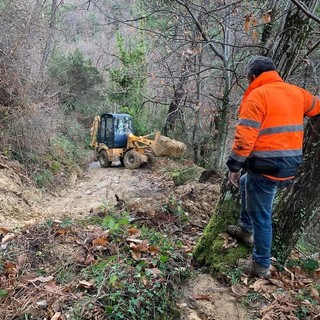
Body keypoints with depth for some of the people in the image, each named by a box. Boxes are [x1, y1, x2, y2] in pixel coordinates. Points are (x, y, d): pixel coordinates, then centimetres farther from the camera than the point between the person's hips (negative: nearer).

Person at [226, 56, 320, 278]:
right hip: (290, 166, 8)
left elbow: (245, 137, -19)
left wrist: (234, 167, -11)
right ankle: (246, 230, 39)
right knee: (246, 183, 30)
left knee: (261, 216, 6)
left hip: (267, 167, -8)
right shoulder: (297, 93, 9)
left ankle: (261, 265, 19)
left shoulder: (257, 96, -11)